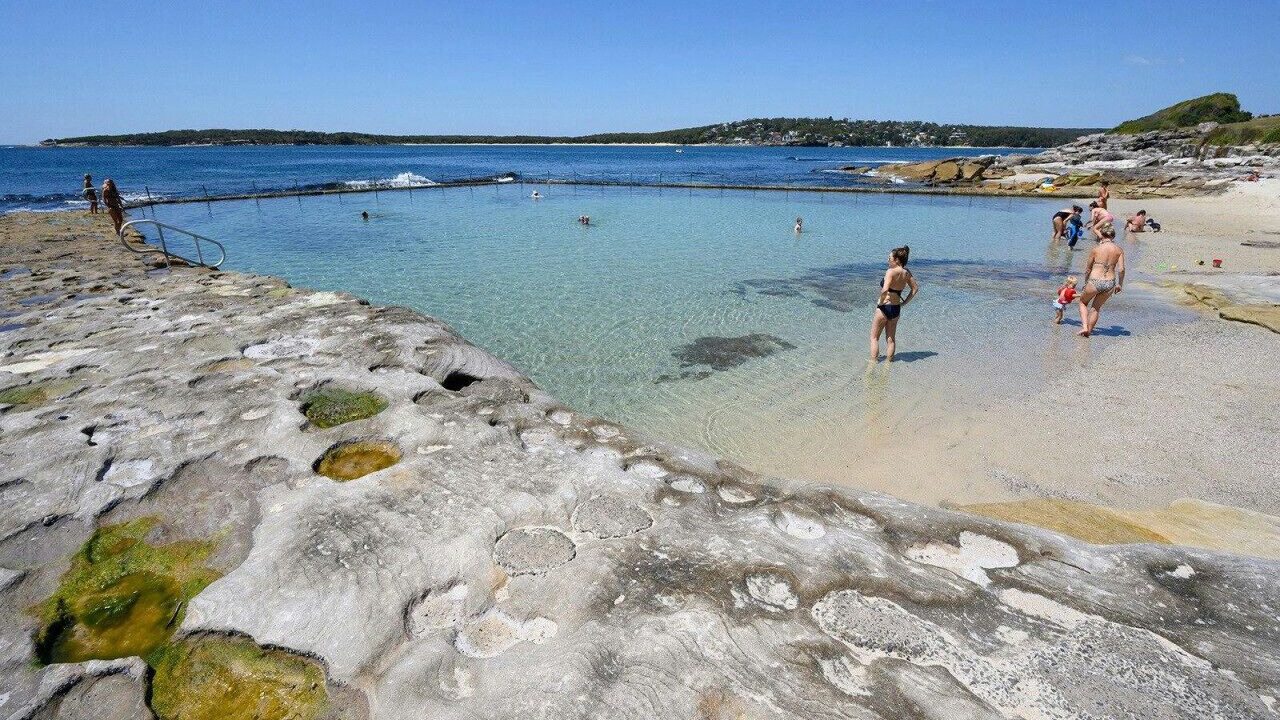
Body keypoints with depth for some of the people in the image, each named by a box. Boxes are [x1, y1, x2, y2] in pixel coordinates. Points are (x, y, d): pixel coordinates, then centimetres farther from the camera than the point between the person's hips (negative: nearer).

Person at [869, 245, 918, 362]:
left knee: (874, 338, 9)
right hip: (896, 309, 7)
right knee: (891, 339, 16)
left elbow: (885, 290, -34)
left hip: (884, 308, -7)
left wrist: (880, 302, -18)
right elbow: (915, 289, 12)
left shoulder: (891, 272, -20)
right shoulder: (907, 273, 2)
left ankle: (873, 361, 8)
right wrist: (904, 303, 13)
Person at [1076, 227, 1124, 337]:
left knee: (1083, 302, 23)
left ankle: (1084, 327, 9)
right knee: (1096, 307, 23)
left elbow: (1088, 269, 5)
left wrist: (1086, 282, 20)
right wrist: (1120, 284, 11)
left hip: (1095, 281, -3)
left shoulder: (1096, 249, -2)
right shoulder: (1119, 250, 3)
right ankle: (1089, 331, 26)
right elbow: (1121, 269, -2)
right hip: (1110, 283, 3)